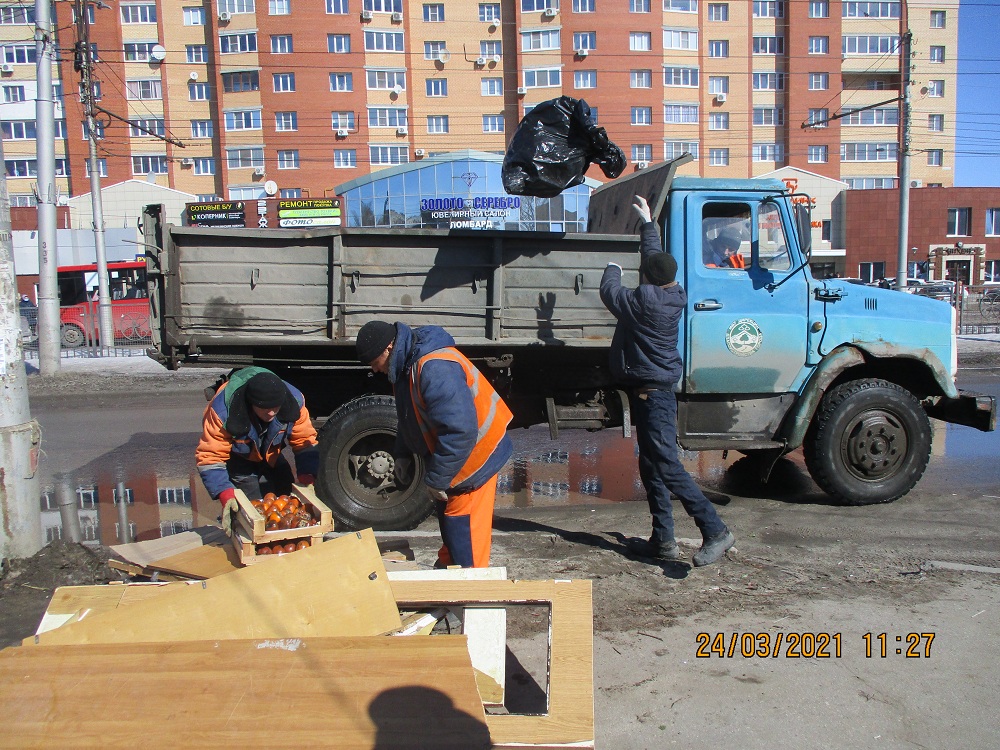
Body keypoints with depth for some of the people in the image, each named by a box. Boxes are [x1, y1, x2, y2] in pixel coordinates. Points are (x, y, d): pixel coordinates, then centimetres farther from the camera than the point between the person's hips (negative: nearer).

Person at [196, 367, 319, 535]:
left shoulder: (293, 401, -30)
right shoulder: (224, 409, -39)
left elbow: (305, 441, -22)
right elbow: (210, 457, -37)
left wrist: (307, 478, -34)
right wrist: (225, 495, -48)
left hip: (270, 456, 4)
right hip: (238, 459, -4)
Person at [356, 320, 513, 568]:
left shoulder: (436, 370, -33)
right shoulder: (407, 364, 1)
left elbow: (460, 431, -36)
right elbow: (409, 415, 19)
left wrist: (436, 479, -26)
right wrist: (402, 454, 13)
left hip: (473, 457, -10)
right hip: (448, 455, 10)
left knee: (463, 530, -4)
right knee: (446, 515, 25)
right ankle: (447, 567, 43)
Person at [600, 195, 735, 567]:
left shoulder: (645, 300, -21)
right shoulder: (676, 294, 4)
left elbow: (610, 293, -5)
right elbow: (655, 254, 21)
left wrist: (612, 269, 15)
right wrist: (648, 221, 33)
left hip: (651, 391, -10)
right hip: (656, 387, 10)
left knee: (666, 465, -10)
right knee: (651, 466, 14)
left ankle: (715, 530, -9)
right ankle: (663, 540, 20)